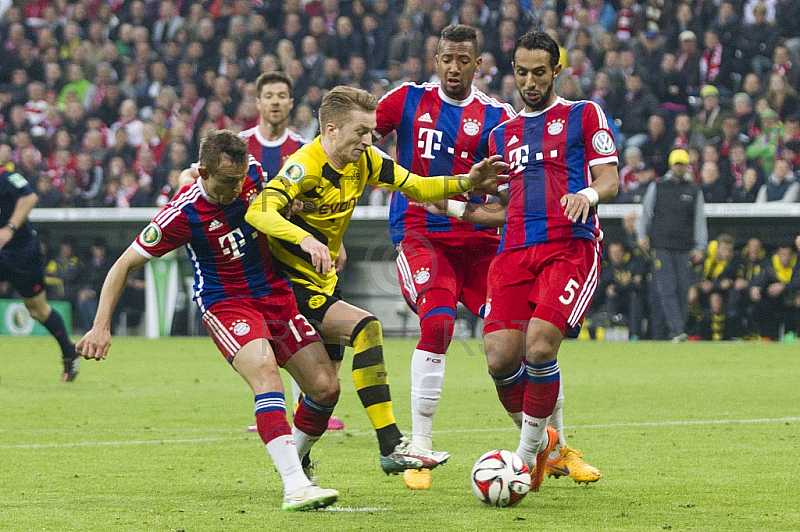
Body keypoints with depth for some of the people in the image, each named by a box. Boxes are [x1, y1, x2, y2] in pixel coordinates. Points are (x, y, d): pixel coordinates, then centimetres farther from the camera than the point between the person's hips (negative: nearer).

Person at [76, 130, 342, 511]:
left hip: (275, 292, 6)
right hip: (225, 303, -6)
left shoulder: (253, 173, -8)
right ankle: (294, 486, -41)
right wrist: (101, 326, -16)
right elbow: (125, 264, -11)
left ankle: (295, 459, 27)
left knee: (325, 387, -3)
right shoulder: (182, 214, -21)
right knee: (264, 370, -32)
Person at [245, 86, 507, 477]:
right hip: (291, 284, -9)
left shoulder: (364, 160, 0)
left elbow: (417, 187, 7)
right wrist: (304, 239, -51)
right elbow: (258, 212, -35)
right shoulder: (305, 166, -22)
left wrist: (465, 182, -9)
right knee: (365, 328, -26)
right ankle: (390, 446, -29)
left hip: (324, 282, 9)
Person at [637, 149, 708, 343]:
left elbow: (700, 221, 12)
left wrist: (700, 247, 5)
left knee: (683, 290, -2)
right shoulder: (657, 187, 9)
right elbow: (645, 212, 13)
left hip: (684, 249, 1)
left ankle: (678, 331, 8)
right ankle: (677, 332, -19)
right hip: (661, 246, -1)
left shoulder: (694, 190, 11)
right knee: (667, 290, -12)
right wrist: (642, 236, 3)